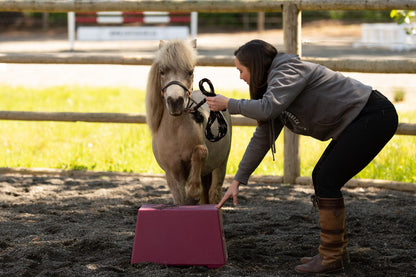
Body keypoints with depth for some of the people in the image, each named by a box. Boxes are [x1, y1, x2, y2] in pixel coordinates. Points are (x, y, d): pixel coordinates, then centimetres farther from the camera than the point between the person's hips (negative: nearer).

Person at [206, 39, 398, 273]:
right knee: (321, 177, 11)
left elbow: (268, 107, -33)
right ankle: (338, 250, 19)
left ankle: (331, 258, -4)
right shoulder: (276, 80, 15)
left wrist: (228, 104, -18)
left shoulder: (288, 70, -15)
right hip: (358, 121, 10)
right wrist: (238, 180, 14)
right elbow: (262, 138, 17)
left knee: (327, 180, -11)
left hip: (374, 117, -10)